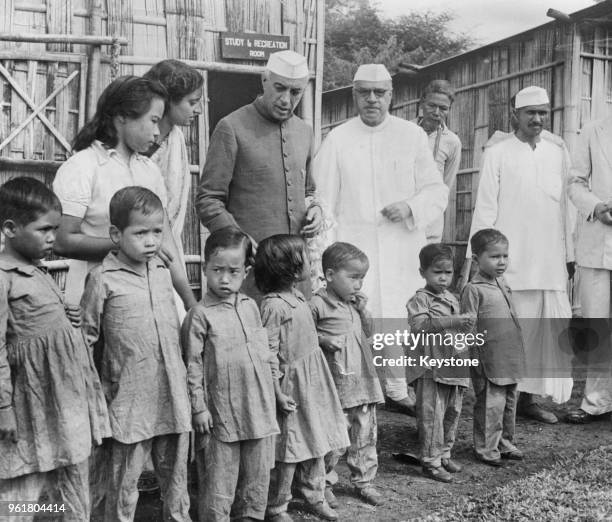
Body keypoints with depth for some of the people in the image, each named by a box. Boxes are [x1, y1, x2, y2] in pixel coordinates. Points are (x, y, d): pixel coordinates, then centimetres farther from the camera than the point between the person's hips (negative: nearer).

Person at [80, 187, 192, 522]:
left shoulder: (163, 271, 8)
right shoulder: (103, 278, -8)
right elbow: (86, 335, -3)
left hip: (172, 391, 5)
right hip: (129, 397, -5)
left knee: (175, 471, 17)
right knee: (124, 476, 6)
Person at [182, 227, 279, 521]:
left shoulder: (251, 306, 8)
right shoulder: (201, 315, -9)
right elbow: (193, 365, -8)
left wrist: (270, 395, 16)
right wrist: (199, 407, -10)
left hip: (259, 410, 5)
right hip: (221, 414, -5)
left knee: (257, 475, 16)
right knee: (219, 480, 4)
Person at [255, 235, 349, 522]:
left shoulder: (297, 297, 7)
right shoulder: (273, 305, -21)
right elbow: (269, 353, -20)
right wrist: (278, 393, -20)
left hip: (313, 380, 9)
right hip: (292, 385, -9)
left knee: (315, 443, 17)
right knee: (289, 449, 1)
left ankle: (314, 496, 32)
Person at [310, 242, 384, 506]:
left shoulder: (356, 303, 12)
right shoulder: (317, 304, -10)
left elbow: (368, 332, 19)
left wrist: (363, 310, 5)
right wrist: (325, 340, -18)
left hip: (364, 381, 7)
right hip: (336, 385, -7)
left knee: (366, 434, 12)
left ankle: (364, 481, 26)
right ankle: (325, 483, 16)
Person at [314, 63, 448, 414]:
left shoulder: (413, 135, 7)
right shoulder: (338, 140, 4)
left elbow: (437, 191, 8)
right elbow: (324, 201, 2)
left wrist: (411, 207, -12)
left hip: (403, 246, 2)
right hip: (354, 247, -1)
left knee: (403, 318, 6)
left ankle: (398, 389, 24)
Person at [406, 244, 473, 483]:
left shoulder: (452, 299, 15)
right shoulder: (420, 299, -9)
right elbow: (420, 325, -27)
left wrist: (466, 325, 9)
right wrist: (453, 322, -34)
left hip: (455, 366, 8)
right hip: (432, 369, -8)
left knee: (452, 414, 15)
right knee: (432, 416, -3)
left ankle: (444, 454, 29)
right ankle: (431, 462, 6)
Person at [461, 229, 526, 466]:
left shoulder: (503, 284, 11)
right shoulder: (474, 289, -12)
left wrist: (518, 355, 19)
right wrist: (476, 361, -14)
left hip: (511, 361, 8)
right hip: (490, 363, -8)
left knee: (510, 403, 16)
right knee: (490, 406, -1)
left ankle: (505, 443, 30)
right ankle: (486, 449, 13)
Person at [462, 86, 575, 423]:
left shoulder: (558, 150, 12)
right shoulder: (498, 151, 1)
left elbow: (565, 204, 13)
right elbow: (485, 206, 0)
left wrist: (569, 253, 12)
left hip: (550, 260, 4)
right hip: (510, 260, -4)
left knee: (547, 329, 4)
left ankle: (529, 398, 15)